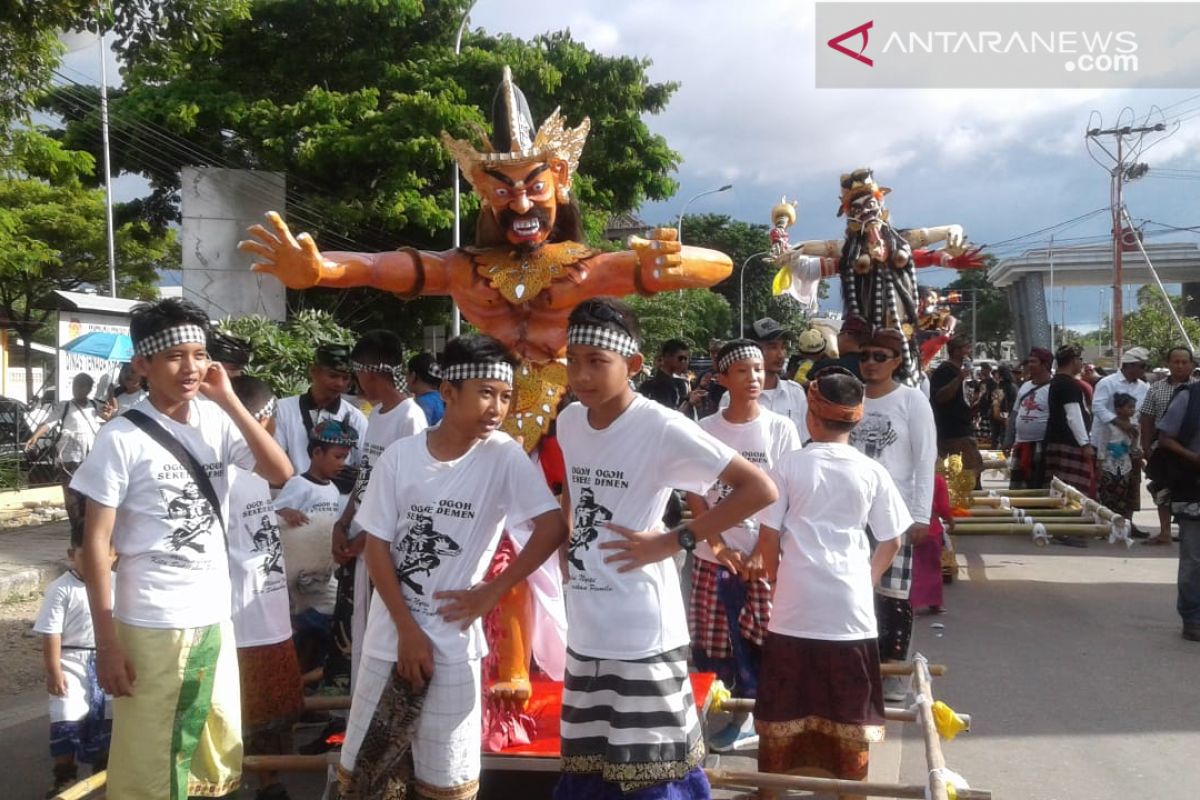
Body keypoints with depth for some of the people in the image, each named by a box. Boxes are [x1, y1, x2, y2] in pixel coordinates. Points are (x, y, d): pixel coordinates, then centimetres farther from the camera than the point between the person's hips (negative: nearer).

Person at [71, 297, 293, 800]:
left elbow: (281, 473, -6)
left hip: (215, 617, 5)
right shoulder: (122, 438, -12)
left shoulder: (217, 423, 1)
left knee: (218, 756, 17)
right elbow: (96, 543, -10)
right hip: (149, 626, -5)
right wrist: (106, 642, -12)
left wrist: (229, 401, -12)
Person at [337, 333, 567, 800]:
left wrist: (490, 593, -12)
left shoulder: (505, 457, -10)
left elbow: (553, 528, -14)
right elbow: (376, 546, -2)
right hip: (390, 636, 2)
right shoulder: (399, 456, -4)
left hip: (453, 642, -2)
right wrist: (408, 629, -8)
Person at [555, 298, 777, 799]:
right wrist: (566, 541, 10)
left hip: (643, 636, -7)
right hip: (585, 632, 7)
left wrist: (673, 541, -18)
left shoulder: (662, 428, -16)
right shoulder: (568, 422, 4)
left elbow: (760, 489, -17)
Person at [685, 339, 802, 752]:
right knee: (714, 644, 6)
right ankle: (729, 715, 23)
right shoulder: (703, 430, 0)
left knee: (761, 643, 0)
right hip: (713, 556, 2)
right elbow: (694, 495, 1)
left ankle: (755, 717, 16)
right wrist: (718, 546, -9)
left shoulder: (780, 428, -2)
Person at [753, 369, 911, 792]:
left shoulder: (789, 464, -5)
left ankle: (772, 787, 23)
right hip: (852, 606, 1)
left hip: (795, 603, -1)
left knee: (783, 704, 12)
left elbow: (769, 535, -3)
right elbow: (891, 541, 4)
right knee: (850, 708, 13)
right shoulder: (872, 472, -1)